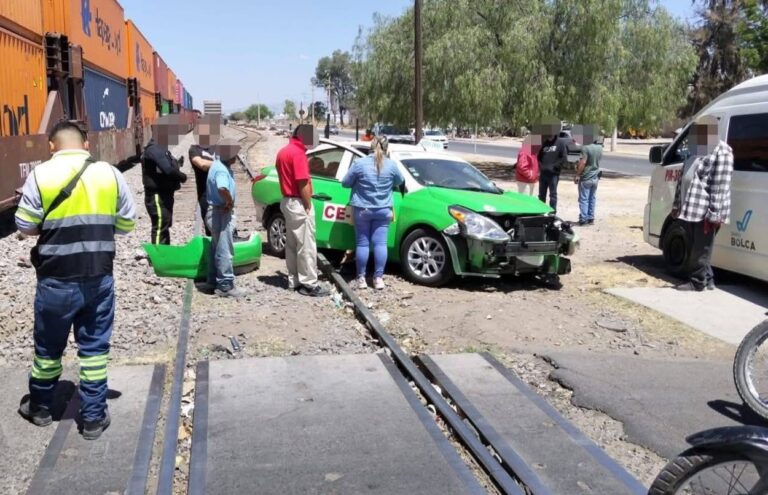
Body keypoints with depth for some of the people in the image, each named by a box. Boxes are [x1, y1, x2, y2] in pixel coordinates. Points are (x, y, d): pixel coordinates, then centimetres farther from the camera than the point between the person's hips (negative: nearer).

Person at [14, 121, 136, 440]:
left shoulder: (41, 175, -7)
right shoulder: (110, 174, -1)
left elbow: (25, 227, -5)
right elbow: (127, 224, 4)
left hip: (56, 279, -1)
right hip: (99, 277, 1)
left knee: (48, 346, 16)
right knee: (95, 347, 11)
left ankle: (40, 407, 35)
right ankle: (94, 417, 18)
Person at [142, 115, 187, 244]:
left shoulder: (161, 148, 16)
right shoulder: (154, 149, -18)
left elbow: (169, 168, 13)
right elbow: (168, 170, -27)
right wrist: (183, 176, -11)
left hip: (165, 194, 11)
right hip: (158, 197, -11)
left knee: (164, 227, 18)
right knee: (160, 229, -8)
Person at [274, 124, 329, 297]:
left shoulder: (282, 152, 14)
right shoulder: (298, 153, -17)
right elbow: (302, 183, -21)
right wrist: (308, 206, -15)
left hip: (287, 201, 10)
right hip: (298, 203, -10)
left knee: (292, 244, 13)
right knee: (306, 245, -6)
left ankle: (294, 280, 19)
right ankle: (309, 284, -4)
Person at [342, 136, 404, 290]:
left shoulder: (359, 163, -10)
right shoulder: (391, 165, -3)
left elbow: (345, 183, -2)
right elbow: (400, 181, 15)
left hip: (362, 209, -1)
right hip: (383, 210, 2)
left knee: (362, 243, 5)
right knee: (380, 243, 4)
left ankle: (361, 278, 9)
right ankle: (378, 278, 6)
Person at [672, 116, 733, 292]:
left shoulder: (721, 153, -11)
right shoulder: (697, 150, 18)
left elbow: (720, 186, -18)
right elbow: (683, 180, 23)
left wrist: (714, 213, -23)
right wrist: (677, 204, 23)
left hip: (705, 212, -9)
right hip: (691, 209, 9)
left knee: (701, 249, -1)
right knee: (696, 248, 14)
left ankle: (698, 281, 8)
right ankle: (707, 279, 24)